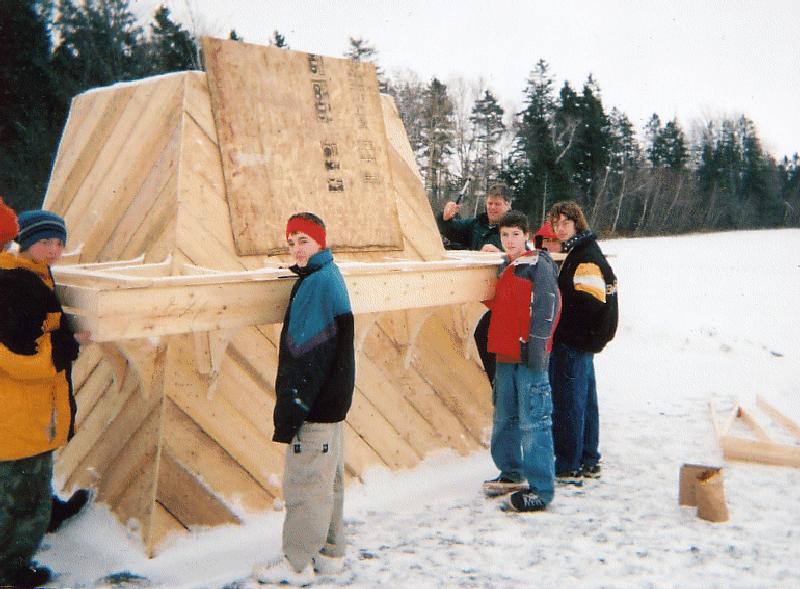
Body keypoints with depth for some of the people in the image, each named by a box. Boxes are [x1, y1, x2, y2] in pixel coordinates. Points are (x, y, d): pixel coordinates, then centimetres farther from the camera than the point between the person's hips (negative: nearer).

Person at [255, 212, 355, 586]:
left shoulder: (317, 282, -19)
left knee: (304, 482, 0)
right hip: (330, 401, 10)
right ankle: (329, 553, 29)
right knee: (327, 479, 17)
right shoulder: (328, 277, 13)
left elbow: (306, 355, -23)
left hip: (314, 404, -10)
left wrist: (290, 409, -21)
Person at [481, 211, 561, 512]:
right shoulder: (505, 267, 16)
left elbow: (547, 306, -16)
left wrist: (537, 344, -20)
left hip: (528, 355, -9)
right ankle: (511, 474, 32)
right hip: (506, 354, 9)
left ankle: (540, 489, -2)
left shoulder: (539, 265, -8)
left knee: (533, 421, -8)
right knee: (504, 418, 17)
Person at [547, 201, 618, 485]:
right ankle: (589, 462, 26)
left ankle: (568, 467, 3)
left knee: (567, 402, -4)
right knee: (585, 399, 15)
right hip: (582, 340, 11)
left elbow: (585, 301, -25)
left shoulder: (586, 256, -16)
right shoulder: (579, 251, 16)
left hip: (573, 341, -11)